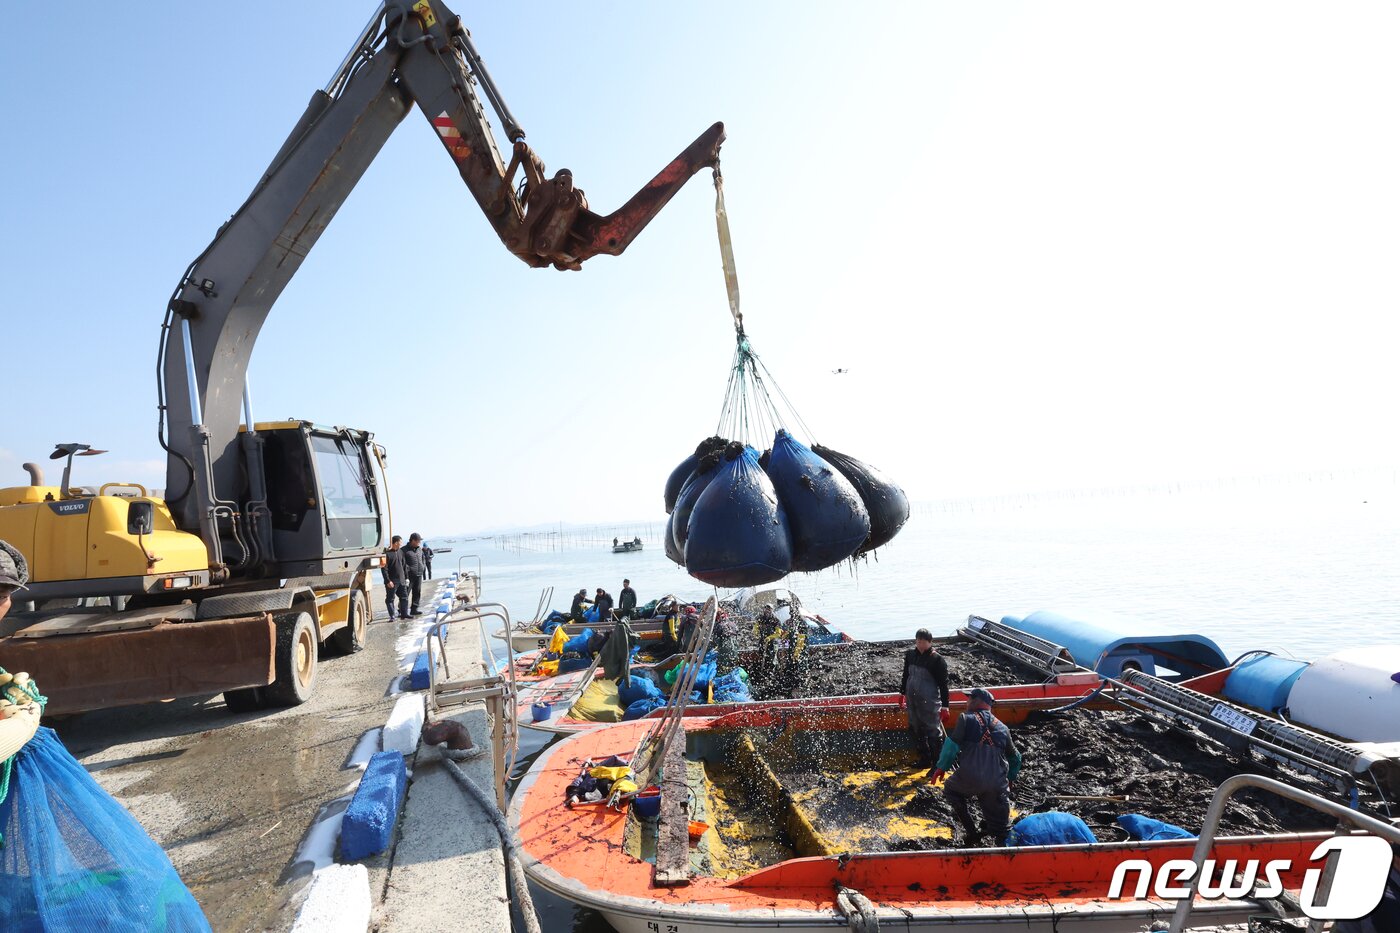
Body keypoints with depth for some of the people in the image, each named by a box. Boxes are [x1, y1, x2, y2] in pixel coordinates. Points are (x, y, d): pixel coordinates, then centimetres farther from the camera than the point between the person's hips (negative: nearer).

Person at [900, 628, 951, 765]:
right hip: (912, 700, 6)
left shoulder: (937, 660, -15)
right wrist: (902, 693, 19)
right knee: (916, 730, 16)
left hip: (930, 702, -6)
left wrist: (945, 706, -11)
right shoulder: (910, 654, 1)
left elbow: (943, 684, -12)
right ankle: (924, 759, 33)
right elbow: (905, 675, 15)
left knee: (933, 732, 2)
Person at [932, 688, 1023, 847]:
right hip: (997, 785, 4)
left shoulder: (966, 719, 5)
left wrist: (941, 767, 9)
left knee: (951, 790, 26)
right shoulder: (1002, 727, 19)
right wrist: (1010, 779, 42)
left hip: (969, 779, -4)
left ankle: (971, 832, 19)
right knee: (1001, 830, 15)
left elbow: (951, 745, -2)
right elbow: (1015, 758, 27)